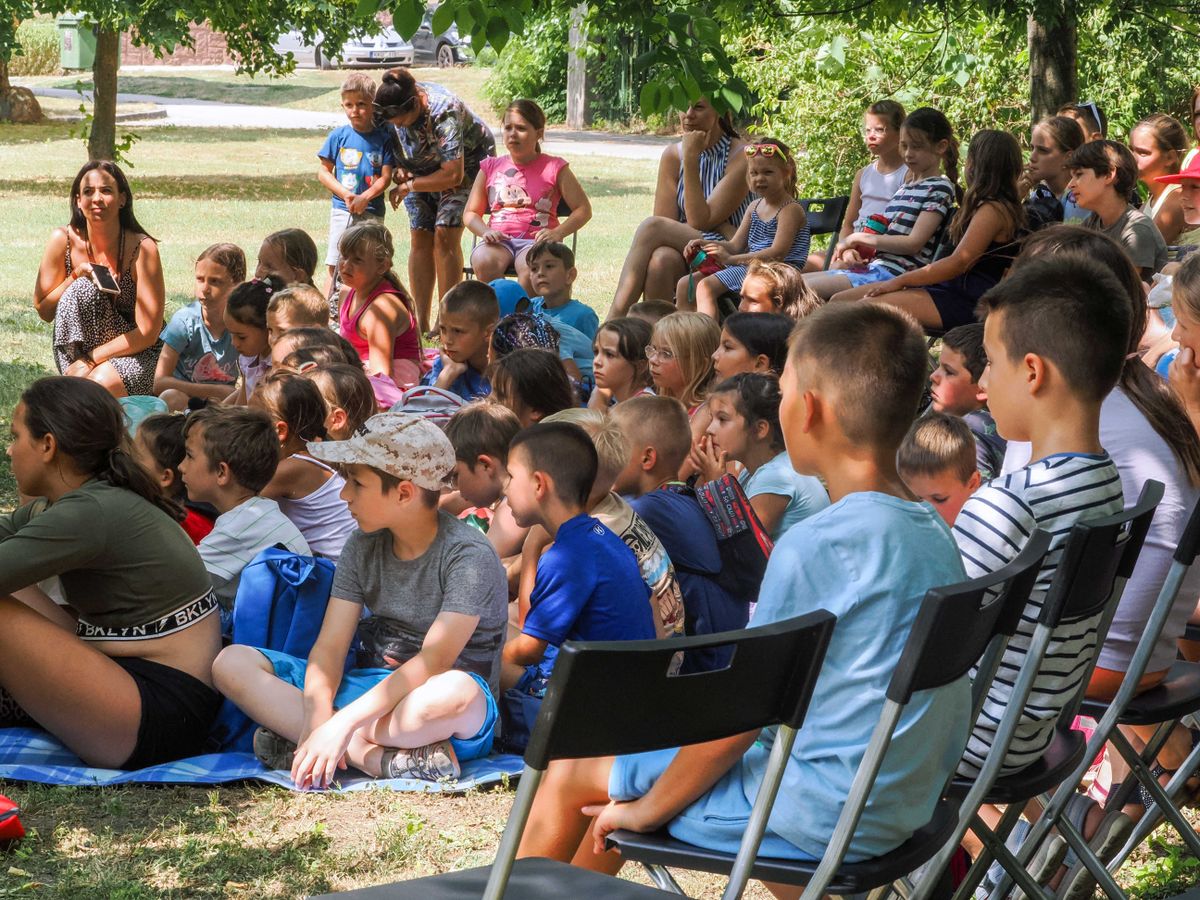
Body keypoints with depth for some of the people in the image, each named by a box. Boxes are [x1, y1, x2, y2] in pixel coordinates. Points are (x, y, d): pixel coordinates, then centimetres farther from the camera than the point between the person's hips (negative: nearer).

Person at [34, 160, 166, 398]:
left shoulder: (143, 248, -17)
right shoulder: (63, 240, -8)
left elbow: (147, 333, -16)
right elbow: (44, 311, -1)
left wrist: (89, 360, -21)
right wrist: (76, 276, -17)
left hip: (138, 355, -4)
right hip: (75, 346, 4)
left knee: (101, 384, -37)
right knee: (82, 288, -26)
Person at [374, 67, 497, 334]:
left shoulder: (445, 112, -36)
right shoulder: (393, 109, -17)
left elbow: (453, 175, -34)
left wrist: (408, 187, -25)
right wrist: (398, 168, -14)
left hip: (465, 163, -6)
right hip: (421, 168, 6)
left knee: (445, 234, -19)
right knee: (420, 238, -5)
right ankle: (421, 322, -2)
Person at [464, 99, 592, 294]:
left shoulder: (553, 168, 9)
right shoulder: (491, 167, 16)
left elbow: (583, 210, 7)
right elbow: (470, 213, 18)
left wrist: (557, 233, -10)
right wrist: (485, 232, -5)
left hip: (536, 240, -2)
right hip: (499, 240, 2)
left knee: (531, 267, -38)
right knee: (484, 262, -35)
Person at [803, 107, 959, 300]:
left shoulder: (940, 188, -3)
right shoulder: (906, 186, 24)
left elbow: (913, 243, -13)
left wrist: (858, 238, -8)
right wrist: (852, 248, 2)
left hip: (893, 274, -9)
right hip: (871, 265, 9)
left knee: (805, 289, -25)